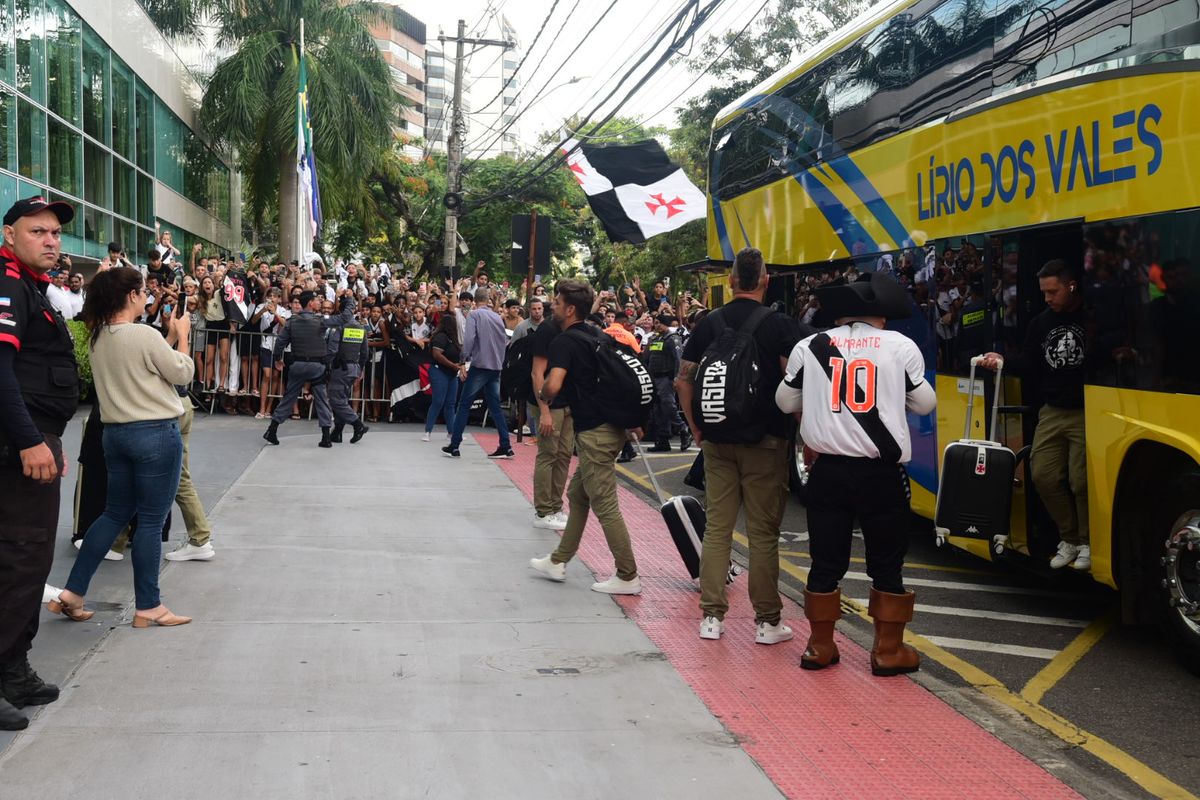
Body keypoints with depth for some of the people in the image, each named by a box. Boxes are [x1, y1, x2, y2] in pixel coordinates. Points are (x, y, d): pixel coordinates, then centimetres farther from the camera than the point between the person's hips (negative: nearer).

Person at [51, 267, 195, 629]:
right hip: (156, 434, -8)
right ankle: (148, 607, 9)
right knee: (151, 521, 1)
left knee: (115, 514, 17)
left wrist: (169, 337, 15)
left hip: (115, 433, 8)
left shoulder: (98, 337, 6)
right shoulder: (144, 334, -18)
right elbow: (182, 374, -7)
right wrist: (181, 335, 6)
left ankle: (72, 593, 14)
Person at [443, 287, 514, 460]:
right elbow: (504, 341, 12)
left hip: (479, 365, -5)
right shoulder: (497, 317, 12)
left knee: (464, 405, 2)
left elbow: (469, 339, -16)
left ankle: (454, 446, 2)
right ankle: (505, 447, 6)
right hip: (496, 367, 5)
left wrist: (463, 363, -13)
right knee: (495, 406, 11)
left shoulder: (474, 314, -5)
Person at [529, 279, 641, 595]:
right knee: (578, 495, 19)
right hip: (612, 424, 9)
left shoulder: (564, 342, -12)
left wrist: (542, 397, -5)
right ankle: (558, 561, 29)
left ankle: (628, 577, 1)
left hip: (594, 432, -9)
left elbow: (553, 385, -26)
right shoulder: (598, 337, 15)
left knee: (605, 505, -3)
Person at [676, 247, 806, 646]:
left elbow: (684, 381, 7)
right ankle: (767, 621, 10)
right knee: (763, 531, 3)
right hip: (766, 439, -3)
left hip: (717, 439, 3)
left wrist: (697, 429, 14)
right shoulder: (781, 325, -6)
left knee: (717, 527, 9)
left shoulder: (708, 324, 5)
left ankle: (712, 617, 12)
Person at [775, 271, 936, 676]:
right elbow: (925, 403, 7)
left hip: (829, 470, 2)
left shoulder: (810, 346, 1)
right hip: (882, 473, -2)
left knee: (826, 562, 11)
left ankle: (820, 646, 20)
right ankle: (888, 650, 16)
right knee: (887, 564, 10)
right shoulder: (902, 346, -3)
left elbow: (786, 402, 12)